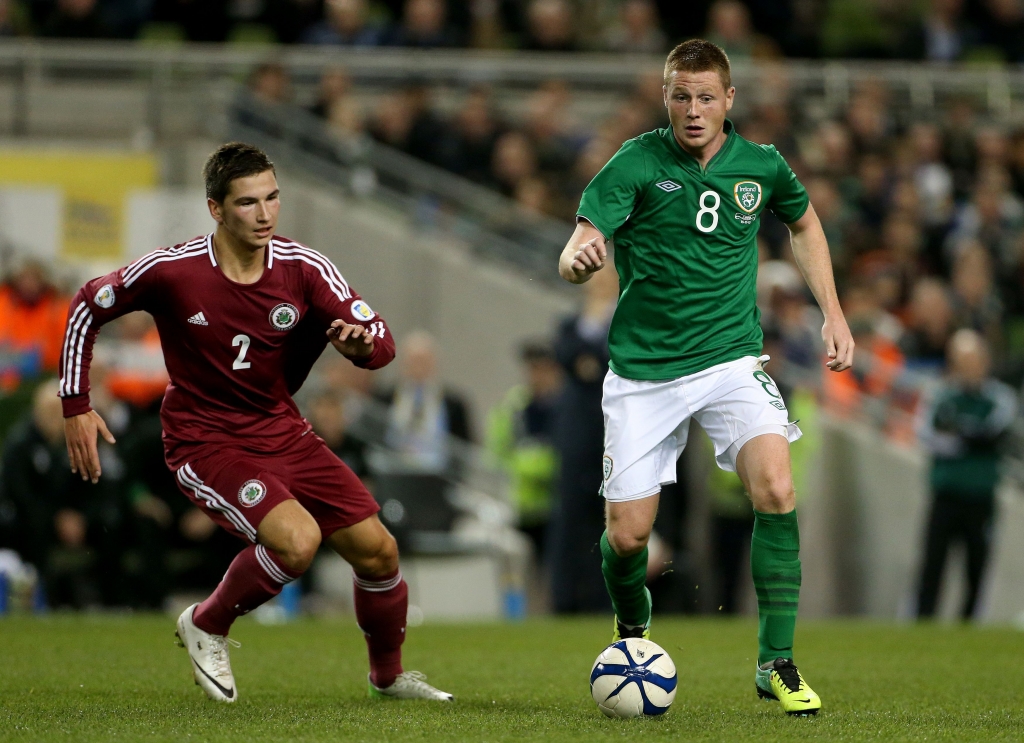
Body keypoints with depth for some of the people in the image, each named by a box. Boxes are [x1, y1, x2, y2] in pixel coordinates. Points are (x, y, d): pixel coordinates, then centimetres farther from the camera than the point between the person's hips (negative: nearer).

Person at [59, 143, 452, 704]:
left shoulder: (303, 268, -9)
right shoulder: (170, 271, -17)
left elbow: (380, 341, -9)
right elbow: (87, 307, 0)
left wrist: (362, 344, -34)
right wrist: (76, 406, -1)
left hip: (281, 430, 5)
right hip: (204, 442, -5)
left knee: (377, 550, 0)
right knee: (297, 539, -28)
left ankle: (388, 674, 29)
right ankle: (206, 627, 0)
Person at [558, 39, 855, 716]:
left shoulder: (760, 166, 0)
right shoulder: (638, 165, -10)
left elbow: (804, 223, 22)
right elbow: (575, 257, -19)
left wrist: (833, 314, 14)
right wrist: (580, 258, -44)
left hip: (731, 358, 1)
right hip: (643, 373, -1)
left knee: (776, 489, -23)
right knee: (628, 534, -2)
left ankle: (777, 663, -14)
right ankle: (633, 623, 35)